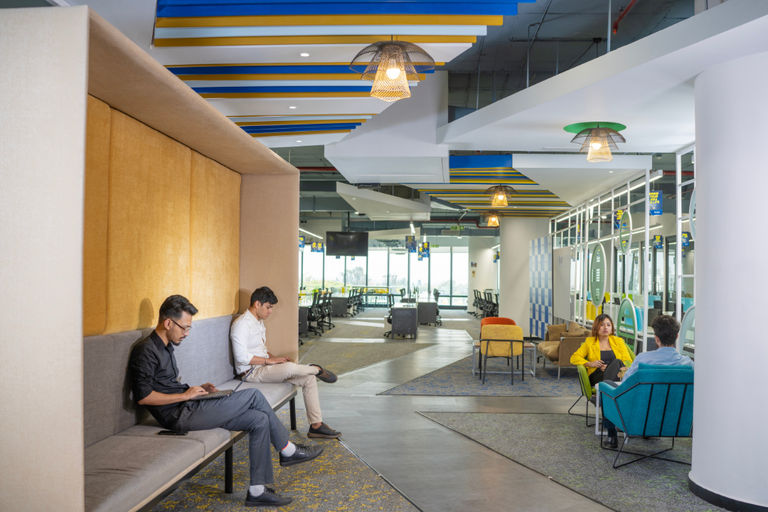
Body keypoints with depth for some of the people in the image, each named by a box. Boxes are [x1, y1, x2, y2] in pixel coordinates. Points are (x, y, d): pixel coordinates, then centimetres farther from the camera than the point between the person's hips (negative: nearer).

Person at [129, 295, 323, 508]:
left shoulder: (165, 347, 18)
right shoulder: (145, 350, -13)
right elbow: (143, 396, -21)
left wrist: (195, 390, 10)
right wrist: (185, 395, -16)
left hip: (188, 408, 10)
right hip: (178, 415, -10)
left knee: (259, 420, -5)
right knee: (253, 396, -12)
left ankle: (257, 491, -1)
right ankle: (288, 450, 5)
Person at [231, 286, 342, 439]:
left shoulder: (259, 322, 16)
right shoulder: (241, 324, -15)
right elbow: (242, 357, -22)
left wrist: (275, 358, 6)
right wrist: (269, 360, -18)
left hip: (264, 366, 10)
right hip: (251, 372, -10)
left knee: (309, 379, -6)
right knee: (289, 367, -35)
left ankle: (316, 425, -5)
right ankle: (316, 369, -1)